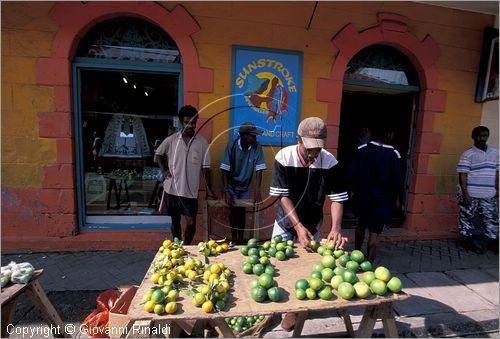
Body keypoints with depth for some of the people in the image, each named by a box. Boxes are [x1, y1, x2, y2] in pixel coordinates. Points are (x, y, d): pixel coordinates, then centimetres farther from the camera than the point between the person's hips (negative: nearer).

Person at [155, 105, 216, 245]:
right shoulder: (171, 140, -1)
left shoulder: (202, 142, -3)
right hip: (172, 188, 1)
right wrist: (164, 171, 2)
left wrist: (209, 189, -3)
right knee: (175, 222, 13)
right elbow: (158, 154, 16)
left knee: (191, 223, 0)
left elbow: (206, 167, -1)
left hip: (190, 190, -1)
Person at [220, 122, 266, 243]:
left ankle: (241, 240, 25)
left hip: (245, 186, 2)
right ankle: (234, 239, 20)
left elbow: (259, 170, -18)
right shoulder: (231, 146, -24)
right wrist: (226, 191, -27)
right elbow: (225, 170, -22)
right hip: (231, 185, -1)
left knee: (241, 212, 10)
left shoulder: (257, 147, -20)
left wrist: (257, 192, -22)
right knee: (233, 211, 2)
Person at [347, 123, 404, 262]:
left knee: (361, 226, 23)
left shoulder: (361, 150, -5)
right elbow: (397, 180, -8)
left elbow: (351, 174, -4)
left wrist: (353, 190, 10)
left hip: (362, 196, 4)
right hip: (382, 199, -3)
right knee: (375, 233, 3)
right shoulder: (393, 154, -11)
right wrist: (397, 199, 6)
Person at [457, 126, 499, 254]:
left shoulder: (495, 153, 9)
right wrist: (465, 194, -15)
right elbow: (462, 175, -11)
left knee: (492, 218, 11)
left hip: (489, 195, 5)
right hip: (470, 194, -5)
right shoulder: (468, 154, -9)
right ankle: (466, 240, 20)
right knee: (466, 217, 6)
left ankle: (493, 242, 25)